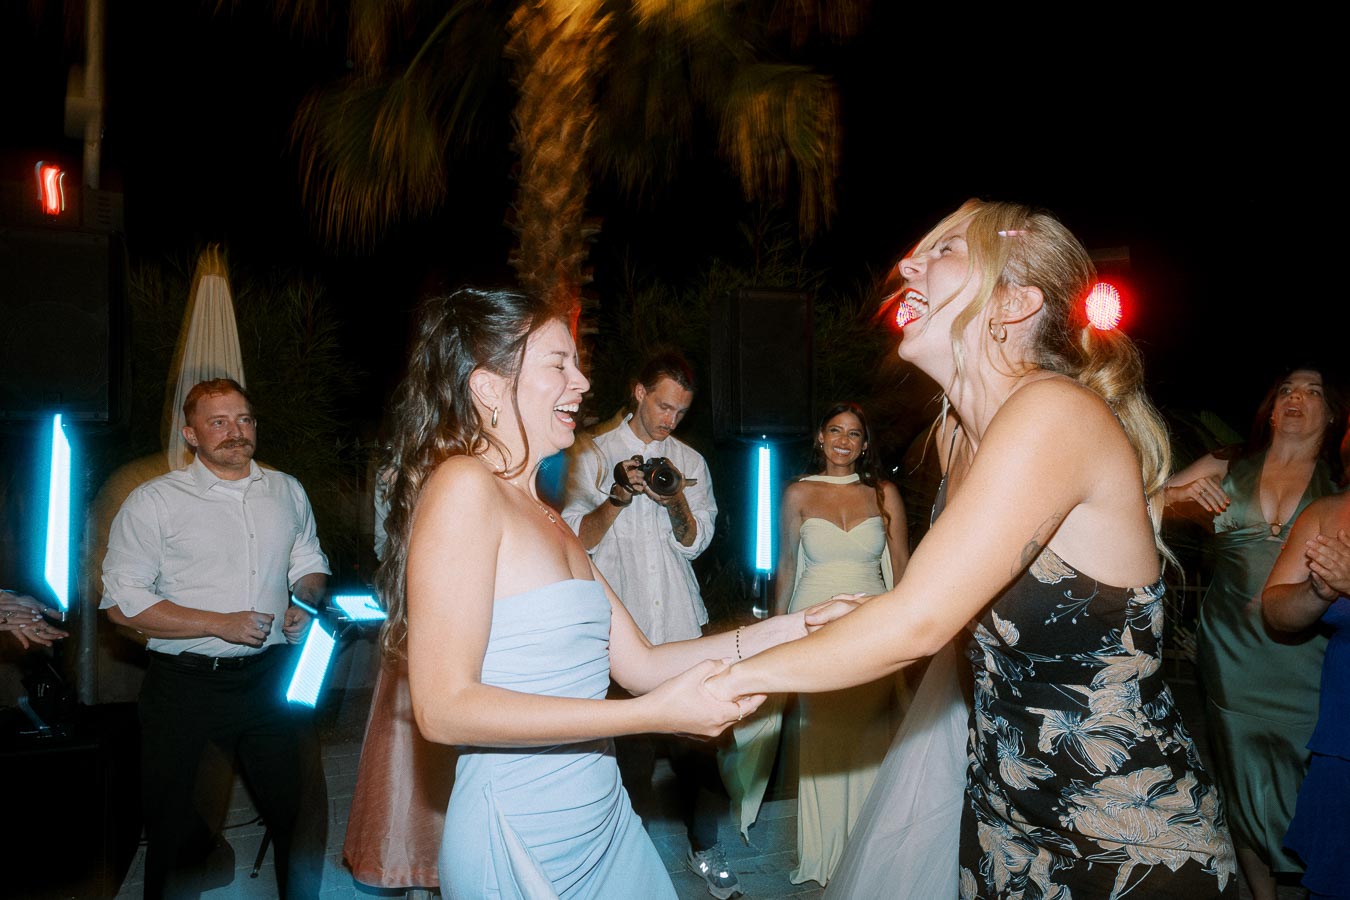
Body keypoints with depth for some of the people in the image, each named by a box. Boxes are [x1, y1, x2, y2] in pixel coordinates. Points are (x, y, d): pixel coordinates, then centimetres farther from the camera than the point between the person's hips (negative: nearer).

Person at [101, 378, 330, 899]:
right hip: (188, 685, -3)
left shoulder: (287, 492, 9)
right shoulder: (154, 502, -5)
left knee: (297, 813, 12)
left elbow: (309, 564, 22)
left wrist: (306, 602, -1)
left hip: (274, 676, 4)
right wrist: (222, 625, -16)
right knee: (177, 831, 7)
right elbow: (122, 603, -9)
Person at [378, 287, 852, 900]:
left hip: (603, 823, 8)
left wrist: (785, 630, 2)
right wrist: (653, 713, -24)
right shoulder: (462, 486, -15)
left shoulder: (546, 520, 12)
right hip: (521, 843, -8)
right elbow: (443, 707, -21)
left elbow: (637, 663, 9)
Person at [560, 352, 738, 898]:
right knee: (627, 747, 0)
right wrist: (618, 496, -16)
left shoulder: (690, 461, 14)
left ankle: (706, 848, 18)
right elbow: (577, 539, -2)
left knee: (696, 738, 1)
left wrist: (676, 503, -11)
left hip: (680, 626, 3)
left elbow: (694, 542, 8)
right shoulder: (595, 456, 4)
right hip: (619, 628, -2)